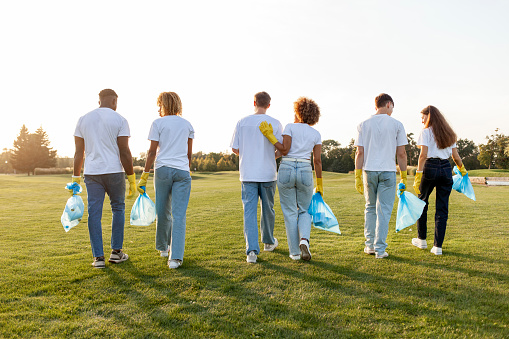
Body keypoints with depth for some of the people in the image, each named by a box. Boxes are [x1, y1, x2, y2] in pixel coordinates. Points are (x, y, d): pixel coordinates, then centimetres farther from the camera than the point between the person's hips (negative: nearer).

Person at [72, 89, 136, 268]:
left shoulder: (83, 119, 9)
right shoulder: (119, 120, -3)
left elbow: (79, 152, 7)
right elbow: (124, 152, -7)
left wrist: (76, 178, 12)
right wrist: (131, 178, -2)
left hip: (92, 173, 3)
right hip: (114, 171, -2)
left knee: (94, 213, 5)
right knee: (118, 208, 14)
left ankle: (98, 257, 7)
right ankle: (116, 252, 17)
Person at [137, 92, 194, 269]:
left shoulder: (158, 123, 3)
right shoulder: (187, 125, 12)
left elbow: (152, 151, -3)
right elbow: (189, 153, 13)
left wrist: (144, 176, 0)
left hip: (162, 169, -1)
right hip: (182, 171, 1)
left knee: (163, 212, 14)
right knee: (179, 215, -1)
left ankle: (163, 248, 32)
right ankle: (175, 257, -7)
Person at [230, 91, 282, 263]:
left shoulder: (242, 122, 0)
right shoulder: (275, 123, -3)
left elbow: (235, 149, 3)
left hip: (247, 173, 0)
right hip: (268, 173, 0)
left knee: (249, 210, 0)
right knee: (267, 209, 16)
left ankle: (252, 250, -8)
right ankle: (268, 242, 33)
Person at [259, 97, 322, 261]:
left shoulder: (290, 127, 2)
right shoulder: (316, 134, 10)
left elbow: (284, 150, -9)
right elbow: (317, 161, 7)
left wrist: (270, 136, -3)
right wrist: (319, 185, 12)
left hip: (286, 169, -1)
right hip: (305, 171, 2)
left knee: (290, 213, 8)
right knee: (305, 211, 17)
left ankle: (295, 252, 10)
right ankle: (304, 239, -9)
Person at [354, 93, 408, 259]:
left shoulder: (364, 125, 4)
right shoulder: (396, 125, 1)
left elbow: (360, 152, 0)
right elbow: (401, 153, -1)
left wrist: (357, 176, 2)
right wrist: (404, 176, 6)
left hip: (369, 171, 2)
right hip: (388, 171, -2)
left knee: (370, 208, 16)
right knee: (384, 210, 3)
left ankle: (370, 245, 20)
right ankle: (380, 248, 5)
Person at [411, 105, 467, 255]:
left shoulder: (426, 132, -2)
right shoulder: (449, 133, 14)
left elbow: (423, 155, -13)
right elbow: (455, 156, 11)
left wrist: (418, 174, -15)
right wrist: (462, 169, 28)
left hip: (431, 168, -4)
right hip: (446, 169, 5)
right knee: (442, 208, 5)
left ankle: (422, 240, 23)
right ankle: (438, 246, 5)